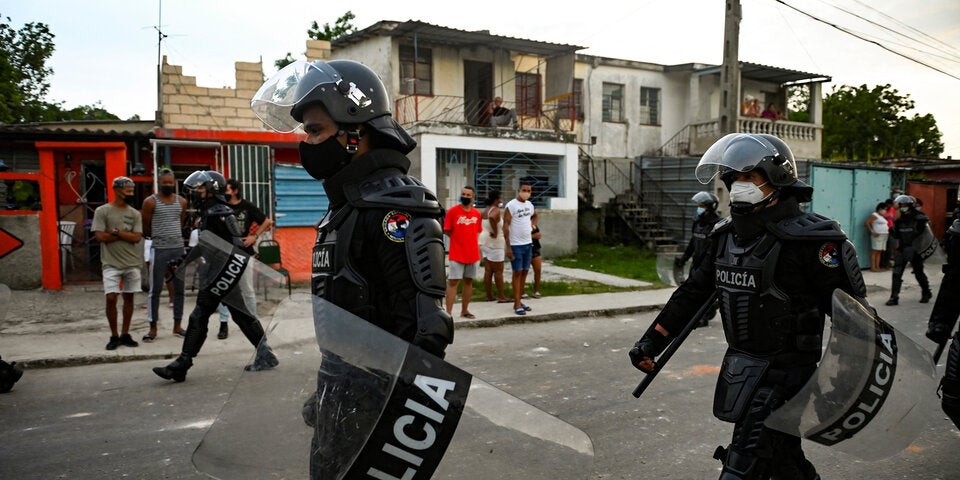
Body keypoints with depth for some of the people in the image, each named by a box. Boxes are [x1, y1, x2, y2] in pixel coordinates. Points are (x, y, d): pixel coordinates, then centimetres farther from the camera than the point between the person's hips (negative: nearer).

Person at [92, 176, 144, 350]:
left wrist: (116, 232, -12)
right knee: (111, 298, -8)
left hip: (132, 263, 3)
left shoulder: (135, 214, 7)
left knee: (129, 297, 7)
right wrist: (126, 234, -7)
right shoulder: (102, 211, -1)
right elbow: (100, 236, -11)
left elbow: (137, 237, -4)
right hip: (111, 264, -3)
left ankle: (125, 334, 17)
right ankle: (114, 336, 6)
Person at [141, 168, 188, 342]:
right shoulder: (150, 202, -2)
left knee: (179, 288, 7)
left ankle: (177, 325, 16)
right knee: (155, 290, -1)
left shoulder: (182, 202, 9)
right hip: (159, 249, -4)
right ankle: (153, 328, 6)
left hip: (179, 248, 4)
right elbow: (146, 229, 3)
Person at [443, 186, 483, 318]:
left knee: (469, 281, 11)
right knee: (453, 282, -6)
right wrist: (459, 240, -2)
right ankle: (448, 312, -7)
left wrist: (476, 243, 7)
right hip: (457, 254, -5)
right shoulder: (452, 211, -6)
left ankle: (465, 310, 21)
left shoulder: (476, 213, 7)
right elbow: (447, 231, -3)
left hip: (473, 254, 5)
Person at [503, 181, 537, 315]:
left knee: (524, 272, 10)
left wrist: (532, 225, 13)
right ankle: (517, 304, -1)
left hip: (528, 244, 7)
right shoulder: (511, 205, -12)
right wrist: (507, 246, -18)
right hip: (516, 245, -7)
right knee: (517, 273, -5)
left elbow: (535, 215, 32)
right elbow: (506, 226, -14)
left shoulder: (529, 204, 9)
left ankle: (519, 301, 19)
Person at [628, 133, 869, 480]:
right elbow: (693, 292, 13)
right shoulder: (727, 236, 7)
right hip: (739, 364, 7)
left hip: (784, 371, -7)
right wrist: (652, 341, 12)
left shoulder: (808, 239, -15)